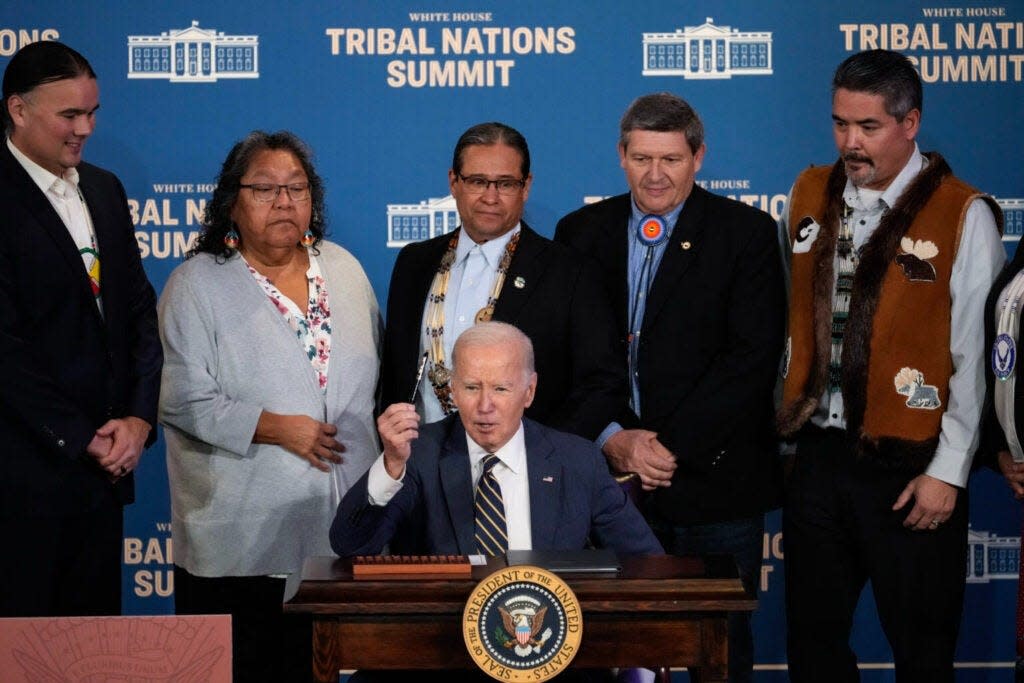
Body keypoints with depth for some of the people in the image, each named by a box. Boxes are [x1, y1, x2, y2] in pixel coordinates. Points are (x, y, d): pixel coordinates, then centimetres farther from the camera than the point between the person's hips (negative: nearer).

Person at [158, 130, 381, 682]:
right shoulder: (197, 284, -5)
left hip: (339, 532, 5)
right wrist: (278, 429, -17)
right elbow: (185, 401, -12)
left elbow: (373, 376, 18)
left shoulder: (343, 269, 10)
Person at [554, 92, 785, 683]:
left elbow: (752, 357, -8)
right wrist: (611, 437, -10)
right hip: (612, 476, 2)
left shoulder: (747, 232, 0)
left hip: (713, 475, -2)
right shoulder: (581, 233, 10)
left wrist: (670, 445, -14)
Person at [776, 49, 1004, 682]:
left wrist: (948, 472, -11)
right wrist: (786, 416, 8)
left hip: (911, 466, -5)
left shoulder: (963, 215, -9)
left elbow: (975, 356, -10)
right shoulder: (810, 196, 8)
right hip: (819, 456, 5)